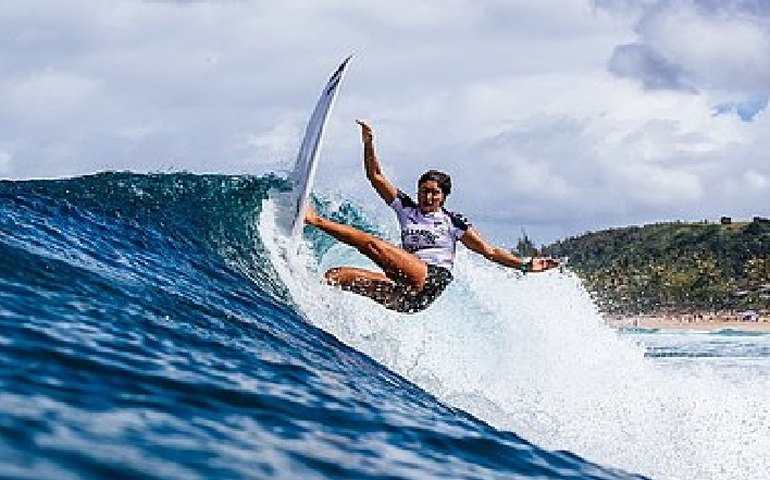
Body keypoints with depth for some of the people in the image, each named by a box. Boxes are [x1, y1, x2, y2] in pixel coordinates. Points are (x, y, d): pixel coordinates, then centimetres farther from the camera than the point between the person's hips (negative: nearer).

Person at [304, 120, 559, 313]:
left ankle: (317, 220, -14)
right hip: (404, 289, 6)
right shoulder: (407, 209, 23)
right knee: (336, 275, -13)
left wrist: (525, 265, 1)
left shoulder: (452, 221, 13)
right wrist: (369, 145, 8)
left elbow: (490, 252, 12)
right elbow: (376, 177, 20)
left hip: (432, 279, -6)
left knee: (372, 244, -21)